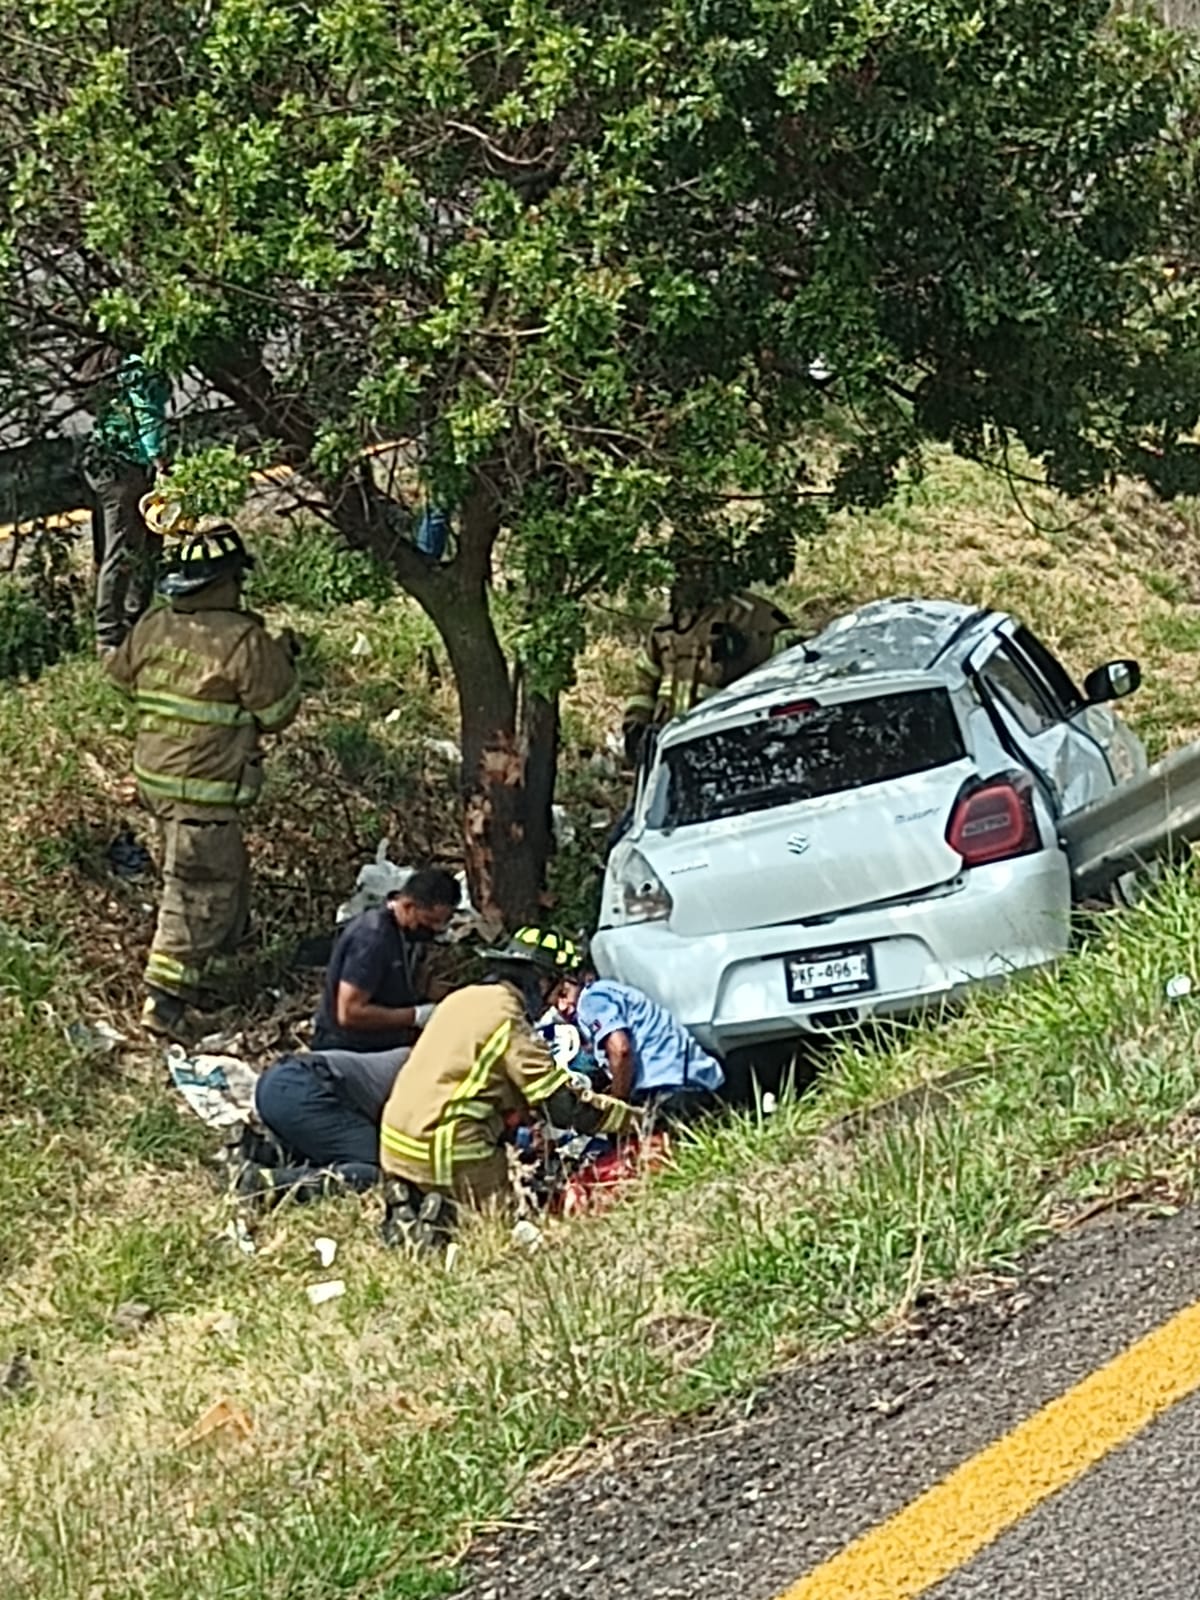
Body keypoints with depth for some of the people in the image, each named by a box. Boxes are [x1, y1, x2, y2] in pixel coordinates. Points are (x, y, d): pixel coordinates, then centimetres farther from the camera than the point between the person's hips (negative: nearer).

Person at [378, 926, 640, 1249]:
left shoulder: (462, 999, 12)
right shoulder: (509, 1022, -12)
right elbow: (565, 1106, -14)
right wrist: (632, 1118, -2)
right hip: (446, 1153, -8)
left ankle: (408, 1205, 3)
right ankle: (442, 1220, -15)